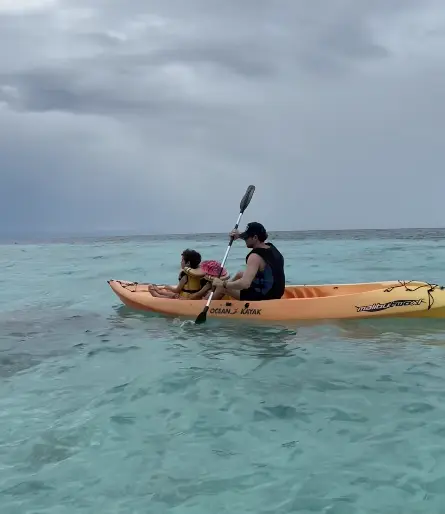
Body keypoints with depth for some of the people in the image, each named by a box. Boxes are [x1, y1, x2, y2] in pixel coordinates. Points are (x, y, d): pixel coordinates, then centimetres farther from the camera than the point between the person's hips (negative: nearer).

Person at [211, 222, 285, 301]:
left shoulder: (255, 257, -26)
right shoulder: (271, 247, 0)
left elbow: (244, 284, -38)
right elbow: (257, 241, 27)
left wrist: (222, 284, -25)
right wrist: (239, 236, 15)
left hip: (261, 297, -9)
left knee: (222, 287, 7)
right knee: (240, 275, 29)